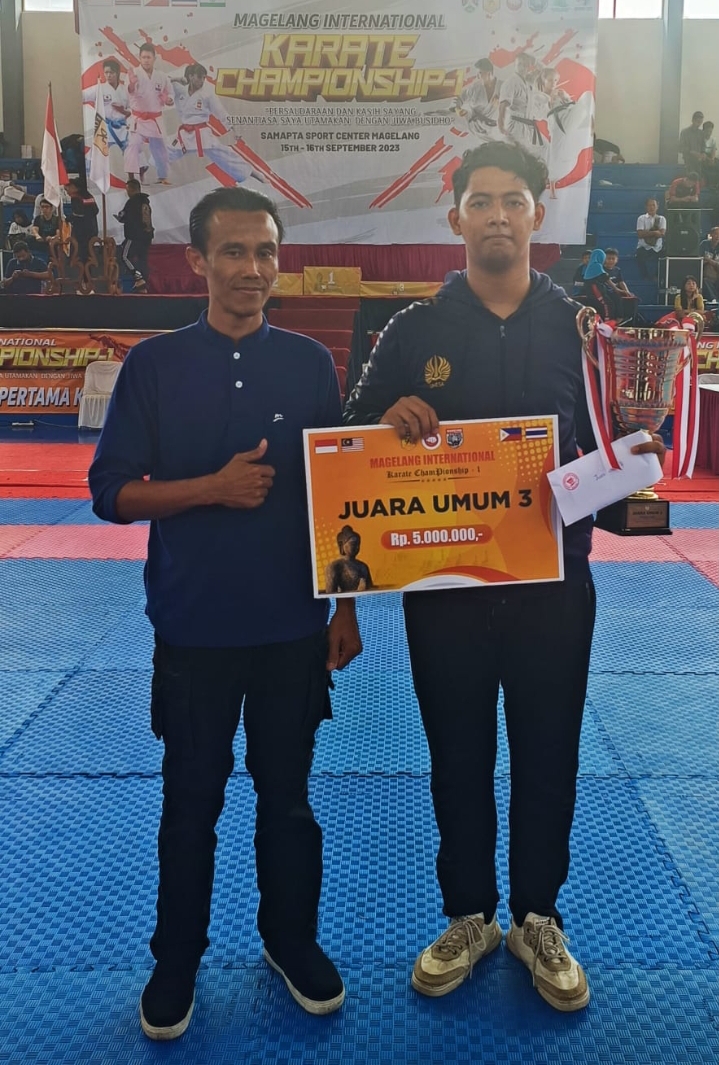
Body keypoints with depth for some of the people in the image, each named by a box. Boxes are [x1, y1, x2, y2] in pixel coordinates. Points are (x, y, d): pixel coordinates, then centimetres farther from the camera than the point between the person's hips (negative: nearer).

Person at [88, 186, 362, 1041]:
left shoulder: (309, 362, 1)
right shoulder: (154, 364, -3)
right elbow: (110, 493, -4)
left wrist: (346, 606, 4)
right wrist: (213, 488, -18)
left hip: (294, 627, 1)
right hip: (193, 628, -1)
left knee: (287, 791, 15)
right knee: (191, 800, 13)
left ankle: (292, 939, 37)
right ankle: (176, 960, 34)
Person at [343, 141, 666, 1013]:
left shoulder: (579, 327, 2)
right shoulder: (415, 330, 0)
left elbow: (606, 448, 5)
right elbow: (355, 439, 3)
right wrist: (390, 418, -19)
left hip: (552, 581, 1)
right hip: (445, 582, 0)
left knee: (546, 757, 13)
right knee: (459, 755, 14)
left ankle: (537, 919, 36)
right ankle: (468, 916, 36)